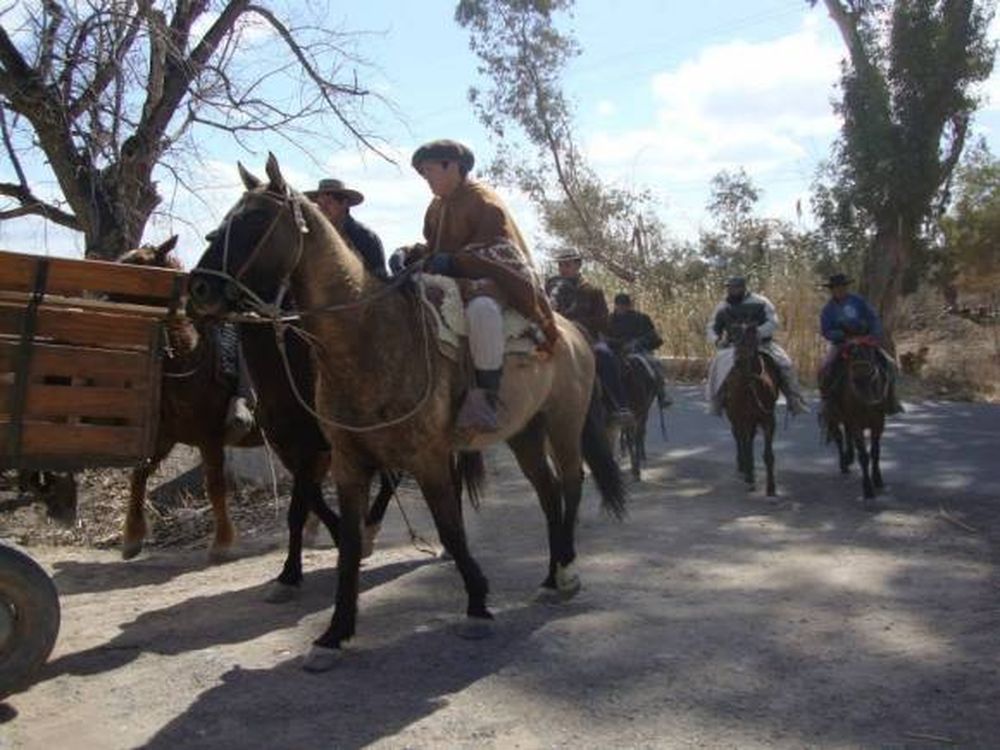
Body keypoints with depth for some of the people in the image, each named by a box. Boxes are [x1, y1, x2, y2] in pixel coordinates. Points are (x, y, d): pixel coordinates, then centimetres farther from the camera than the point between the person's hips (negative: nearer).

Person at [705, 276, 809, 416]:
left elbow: (773, 322, -10)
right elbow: (711, 329, 13)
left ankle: (795, 403, -4)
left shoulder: (760, 302, -3)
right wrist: (717, 340, -10)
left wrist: (758, 333, -27)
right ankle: (715, 403, -12)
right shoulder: (722, 307, 6)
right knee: (716, 363, -25)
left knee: (784, 363, -20)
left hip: (762, 344, -1)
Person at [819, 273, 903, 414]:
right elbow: (826, 332, -6)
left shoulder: (858, 301, 2)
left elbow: (874, 318, 1)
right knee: (825, 367, -28)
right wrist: (844, 336, -22)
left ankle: (891, 399, 2)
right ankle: (825, 400, -11)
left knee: (890, 363, -13)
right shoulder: (828, 309, 0)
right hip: (840, 343, -2)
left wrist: (876, 335, -17)